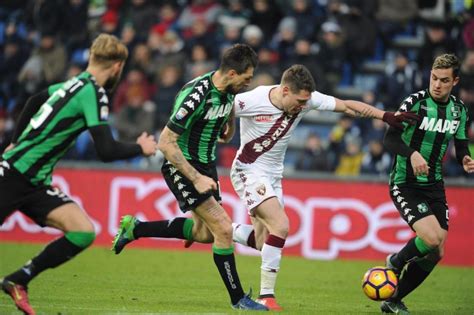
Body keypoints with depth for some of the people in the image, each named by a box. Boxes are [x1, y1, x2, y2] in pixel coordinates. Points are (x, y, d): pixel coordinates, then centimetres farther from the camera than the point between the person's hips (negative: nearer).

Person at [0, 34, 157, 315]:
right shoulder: (94, 94, -15)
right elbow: (107, 151, -20)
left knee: (84, 232, -6)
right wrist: (141, 148, -3)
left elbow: (34, 101, 30)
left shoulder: (74, 84, 12)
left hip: (36, 185, 9)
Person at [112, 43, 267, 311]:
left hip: (205, 164, 9)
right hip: (181, 166, -9)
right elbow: (166, 142, -27)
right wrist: (196, 179, -27)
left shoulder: (228, 90, -5)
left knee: (204, 232, 18)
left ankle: (135, 228, 30)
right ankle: (238, 299, -2)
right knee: (223, 229, -14)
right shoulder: (196, 96, -29)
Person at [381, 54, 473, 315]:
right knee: (432, 238, -24)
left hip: (434, 185, 6)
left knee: (436, 252, 2)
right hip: (405, 184, -6)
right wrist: (412, 154, -41)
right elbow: (390, 139, -22)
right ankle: (396, 262, 8)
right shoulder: (415, 102, -14)